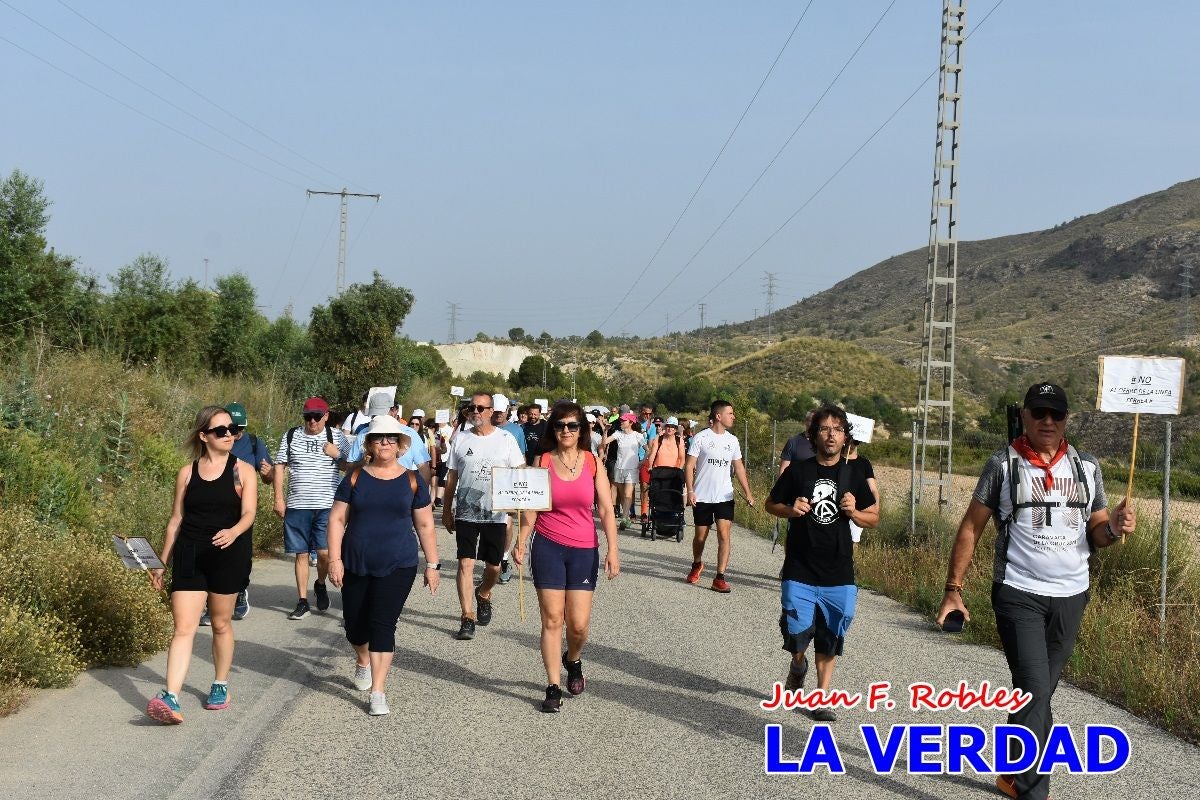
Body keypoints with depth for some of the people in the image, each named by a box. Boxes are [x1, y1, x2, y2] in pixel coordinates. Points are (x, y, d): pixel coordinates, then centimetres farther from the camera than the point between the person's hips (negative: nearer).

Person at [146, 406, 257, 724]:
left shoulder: (243, 471, 0)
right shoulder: (187, 473, 6)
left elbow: (249, 513, -12)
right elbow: (176, 520, 11)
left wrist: (233, 532, -34)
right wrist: (161, 562, 11)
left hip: (228, 555, -1)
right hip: (189, 555, 1)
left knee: (221, 624, 12)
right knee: (183, 627, -8)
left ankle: (220, 685, 31)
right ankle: (171, 698, -16)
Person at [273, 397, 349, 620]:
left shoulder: (337, 437, 4)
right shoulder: (291, 437, 6)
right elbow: (279, 467, 9)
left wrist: (337, 455, -11)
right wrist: (279, 499, 2)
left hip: (327, 505, -1)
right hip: (297, 506, 1)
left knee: (325, 552, -6)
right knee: (301, 554, 4)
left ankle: (320, 585, 24)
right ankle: (302, 601, 13)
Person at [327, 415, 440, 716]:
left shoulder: (412, 480, 3)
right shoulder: (355, 478, 3)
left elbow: (425, 525, 7)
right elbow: (337, 519, 3)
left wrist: (432, 564, 5)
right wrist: (335, 559, -5)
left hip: (397, 567, -2)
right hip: (356, 566, 2)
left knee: (383, 624, -10)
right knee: (355, 625, 9)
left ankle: (378, 691, -5)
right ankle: (363, 662, 43)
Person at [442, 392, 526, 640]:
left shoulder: (505, 439, 0)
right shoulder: (461, 439, 5)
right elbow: (451, 477, 10)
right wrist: (447, 510, 10)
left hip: (495, 514, 0)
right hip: (466, 513, 0)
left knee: (493, 566, 9)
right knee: (465, 563, -7)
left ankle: (483, 594, 40)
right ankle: (467, 617, -3)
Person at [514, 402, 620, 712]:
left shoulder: (592, 462, 2)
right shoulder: (542, 462, 2)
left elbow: (606, 509, 1)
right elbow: (530, 509, 4)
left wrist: (612, 549, -6)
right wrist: (521, 544, -8)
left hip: (584, 550, 1)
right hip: (548, 547, -1)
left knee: (578, 624, -1)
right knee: (552, 619, -1)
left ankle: (573, 661, 32)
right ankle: (553, 688, 7)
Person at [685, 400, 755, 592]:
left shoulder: (732, 440, 8)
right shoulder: (701, 438, -5)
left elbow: (739, 467, 14)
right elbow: (689, 466, -5)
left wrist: (748, 492, 6)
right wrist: (690, 491, -14)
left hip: (725, 497, 2)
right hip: (702, 497, -2)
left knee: (724, 535, -11)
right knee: (701, 536, 9)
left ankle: (720, 578, -8)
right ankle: (697, 565, 38)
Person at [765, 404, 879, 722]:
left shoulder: (853, 475, 4)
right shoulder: (798, 471, -1)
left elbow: (874, 518, 12)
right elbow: (771, 504, 10)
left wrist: (853, 512, -9)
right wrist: (791, 510, -11)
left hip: (839, 575, 2)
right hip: (799, 573, -1)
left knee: (830, 640, 6)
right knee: (797, 634, -6)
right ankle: (798, 664, 28)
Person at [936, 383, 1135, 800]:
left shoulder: (1087, 468, 8)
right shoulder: (1003, 465, -2)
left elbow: (1095, 531, 13)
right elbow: (971, 529, 0)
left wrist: (1113, 528, -11)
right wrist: (953, 589, -4)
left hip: (1070, 597, 4)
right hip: (1018, 594, -4)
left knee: (1040, 695, 13)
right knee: (1035, 691, -13)